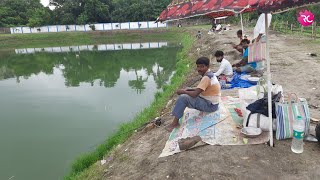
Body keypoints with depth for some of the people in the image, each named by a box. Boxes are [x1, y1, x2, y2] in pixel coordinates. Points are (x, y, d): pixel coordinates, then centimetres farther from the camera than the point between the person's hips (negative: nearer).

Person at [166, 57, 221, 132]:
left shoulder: (206, 78, -25)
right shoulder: (209, 74, 7)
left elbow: (195, 94, -28)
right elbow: (200, 89, 18)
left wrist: (183, 91, -12)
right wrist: (188, 89, 4)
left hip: (210, 105, -10)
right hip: (211, 102, 10)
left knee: (183, 98, -17)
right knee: (185, 95, 17)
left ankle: (175, 123, -6)